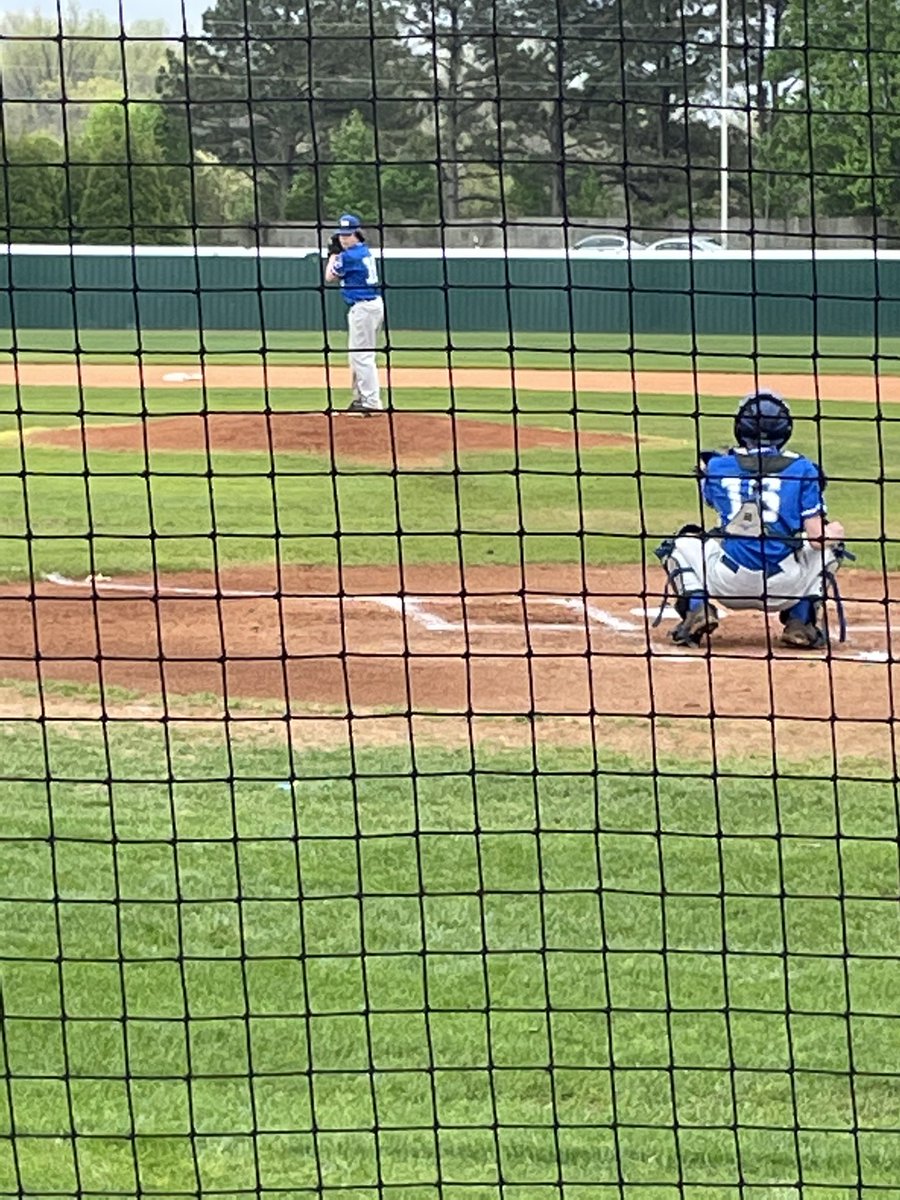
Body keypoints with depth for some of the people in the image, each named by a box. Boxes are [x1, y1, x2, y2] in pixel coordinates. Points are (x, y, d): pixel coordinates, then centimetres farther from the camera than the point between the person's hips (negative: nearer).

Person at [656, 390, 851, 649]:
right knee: (831, 546, 27)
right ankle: (800, 623, 10)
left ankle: (697, 608, 2)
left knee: (681, 543, 29)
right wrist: (833, 530, 21)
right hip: (783, 590, -1)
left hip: (728, 584, 1)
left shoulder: (717, 465, 6)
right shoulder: (802, 469, 2)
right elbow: (817, 538, -1)